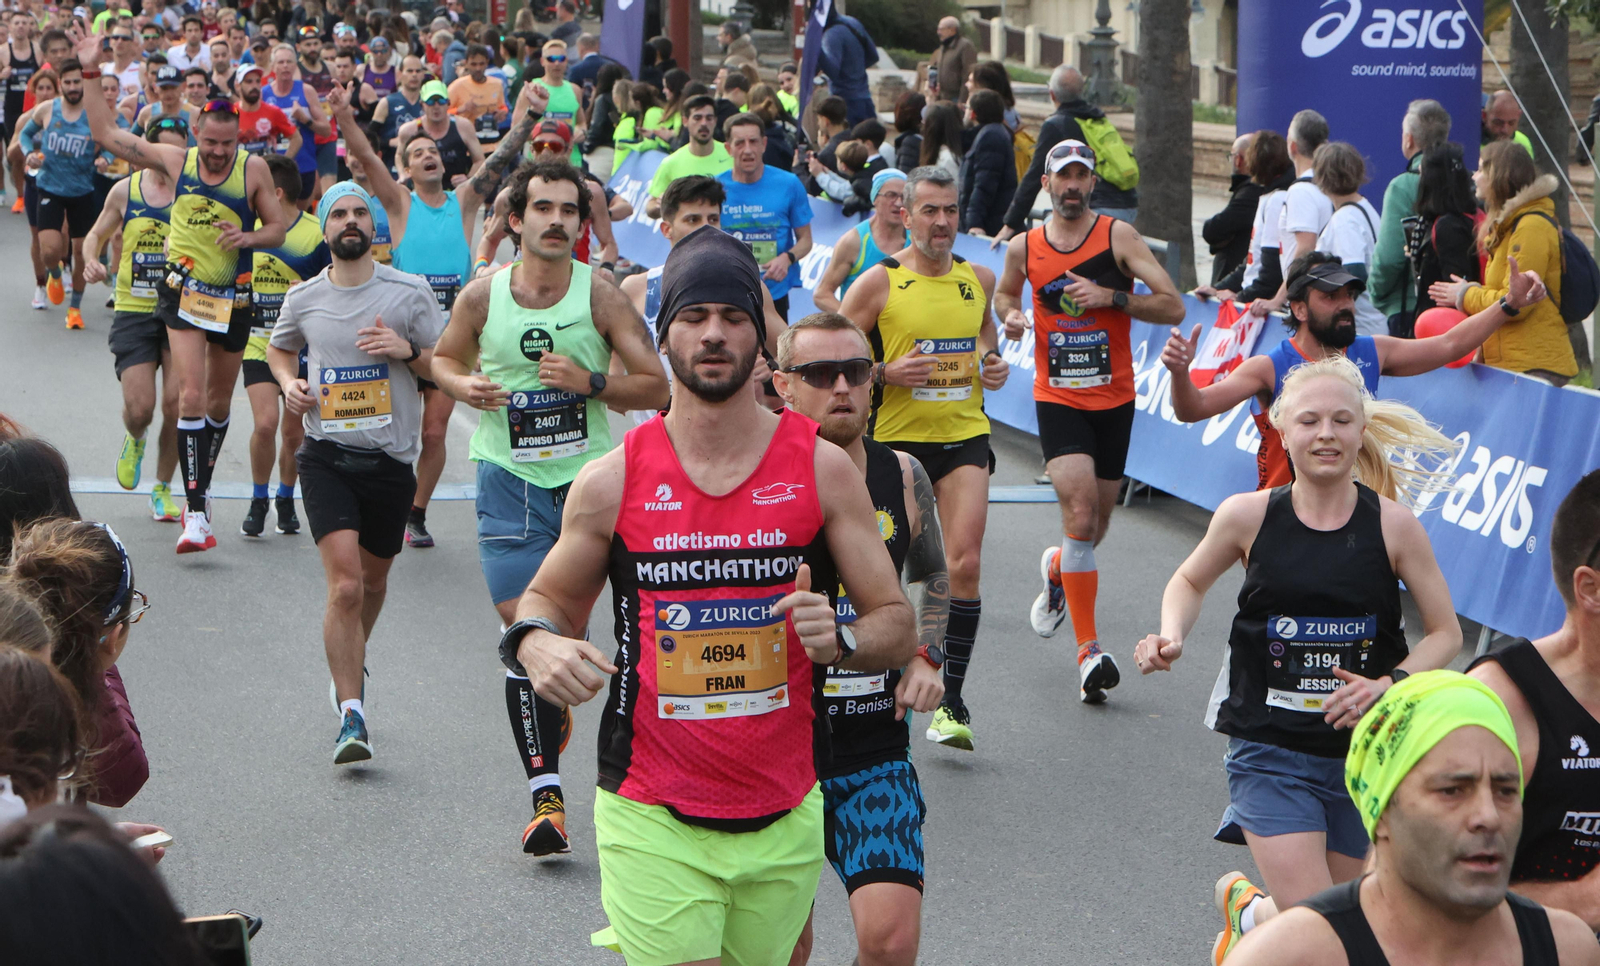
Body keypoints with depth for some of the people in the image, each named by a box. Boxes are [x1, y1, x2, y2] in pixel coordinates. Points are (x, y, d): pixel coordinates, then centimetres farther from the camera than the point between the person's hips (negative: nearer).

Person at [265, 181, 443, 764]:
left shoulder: (409, 293, -1)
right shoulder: (303, 299, 5)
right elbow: (279, 350, 25)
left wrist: (407, 351, -15)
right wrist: (289, 385, 3)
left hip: (391, 459, 1)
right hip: (327, 455, -1)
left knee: (373, 582, 16)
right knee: (345, 584, -16)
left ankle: (349, 666, 47)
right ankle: (351, 717, -14)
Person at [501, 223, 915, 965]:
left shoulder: (822, 469, 0)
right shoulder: (613, 480, 0)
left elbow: (898, 625, 2)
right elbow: (548, 598, 13)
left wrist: (842, 641, -19)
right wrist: (535, 643, -9)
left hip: (785, 819, 2)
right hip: (652, 820, -2)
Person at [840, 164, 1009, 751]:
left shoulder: (979, 279, 7)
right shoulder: (879, 282, -6)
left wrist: (996, 366, 5)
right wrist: (885, 373, -18)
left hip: (965, 438, 2)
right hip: (897, 439, -2)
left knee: (965, 564, -13)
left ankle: (950, 700, -6)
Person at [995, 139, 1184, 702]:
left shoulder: (1118, 237, -4)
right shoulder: (1023, 248, 2)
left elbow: (1173, 307, -8)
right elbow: (1004, 294, 24)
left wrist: (1111, 297, -19)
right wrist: (1010, 315, 1)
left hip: (1114, 400, 1)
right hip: (1057, 399, -1)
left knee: (1096, 524, 13)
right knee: (1080, 512, -19)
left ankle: (1057, 571, 50)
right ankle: (1089, 650, -17)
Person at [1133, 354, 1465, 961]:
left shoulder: (1393, 524, -6)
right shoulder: (1247, 516, -6)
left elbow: (1445, 633, 2)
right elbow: (1191, 580, 14)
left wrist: (1391, 683, -15)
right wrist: (1171, 639, -5)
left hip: (1363, 751, 2)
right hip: (1271, 750, -2)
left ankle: (1247, 906, 46)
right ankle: (1249, 913, 22)